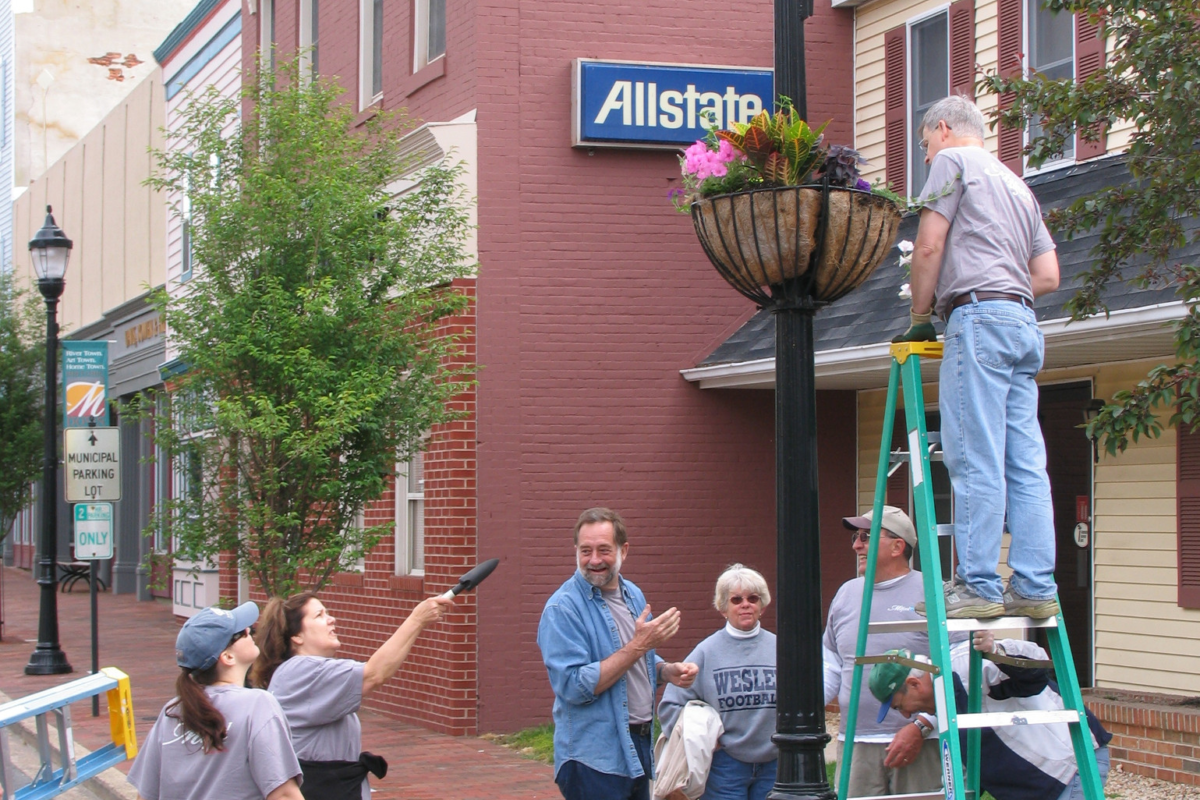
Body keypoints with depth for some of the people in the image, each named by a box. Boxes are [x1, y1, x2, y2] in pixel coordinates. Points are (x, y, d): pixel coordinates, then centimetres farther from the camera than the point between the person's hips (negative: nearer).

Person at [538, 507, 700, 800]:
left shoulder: (634, 596, 10)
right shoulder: (563, 608, -14)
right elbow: (574, 687, -21)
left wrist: (669, 671, -1)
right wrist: (639, 645, -23)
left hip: (639, 749, 7)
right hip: (594, 760, -7)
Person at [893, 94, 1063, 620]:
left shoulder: (953, 162, 6)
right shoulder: (1016, 183, 28)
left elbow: (929, 247, -4)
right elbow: (1048, 275, 22)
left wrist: (920, 316, 7)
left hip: (979, 318, -8)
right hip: (1023, 322, 8)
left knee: (975, 460, -10)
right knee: (1025, 464, 3)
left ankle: (978, 585, -13)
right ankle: (1035, 587, 1)